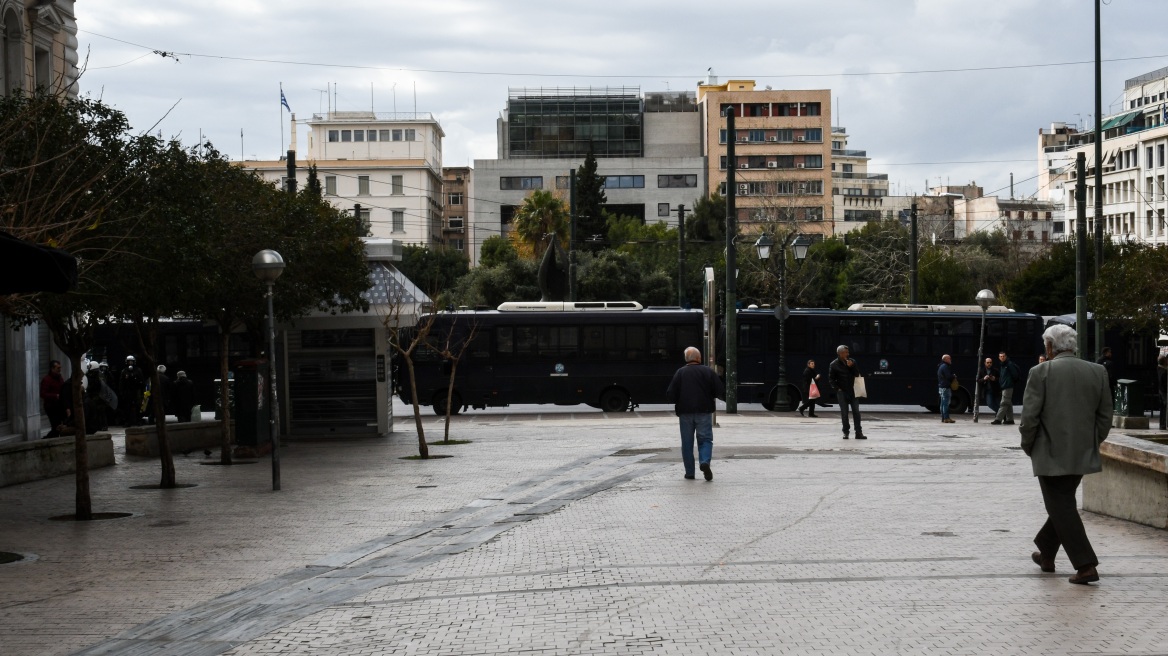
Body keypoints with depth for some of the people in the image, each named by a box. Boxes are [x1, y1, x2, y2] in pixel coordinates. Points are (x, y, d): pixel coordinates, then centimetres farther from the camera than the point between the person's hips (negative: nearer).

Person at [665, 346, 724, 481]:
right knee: (705, 439, 6)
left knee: (687, 443, 8)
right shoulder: (708, 372, -1)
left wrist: (678, 402, 14)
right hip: (704, 412, 0)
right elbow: (721, 392, -1)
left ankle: (689, 472, 8)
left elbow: (670, 394, -6)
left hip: (685, 413, 0)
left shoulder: (680, 373, -3)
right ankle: (705, 461, -20)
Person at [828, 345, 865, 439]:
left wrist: (851, 367, -11)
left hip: (852, 391, 2)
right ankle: (846, 432, 9)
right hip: (842, 392, -2)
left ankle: (858, 432, 2)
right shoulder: (834, 364, -3)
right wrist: (837, 388, -6)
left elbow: (857, 374, 4)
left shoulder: (852, 362, 5)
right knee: (844, 413, 0)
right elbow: (831, 379, 2)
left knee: (856, 412, -1)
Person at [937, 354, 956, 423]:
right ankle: (946, 418, -11)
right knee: (946, 403, -10)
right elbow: (949, 376, -21)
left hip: (941, 387, 11)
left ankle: (943, 418, 15)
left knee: (943, 403, 12)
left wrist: (953, 377, 8)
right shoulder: (945, 366, -14)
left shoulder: (941, 366, 19)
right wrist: (954, 376, -2)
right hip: (946, 387, -11)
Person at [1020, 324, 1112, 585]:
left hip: (1051, 454, -5)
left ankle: (1086, 566, -6)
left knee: (1062, 508, 0)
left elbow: (1030, 417, -11)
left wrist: (1028, 446, 4)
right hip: (1082, 454, 5)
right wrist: (1092, 443, 15)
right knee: (1063, 503, 21)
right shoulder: (1097, 372, 3)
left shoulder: (1041, 372, -10)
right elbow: (1105, 416, 5)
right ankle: (1046, 553, 35)